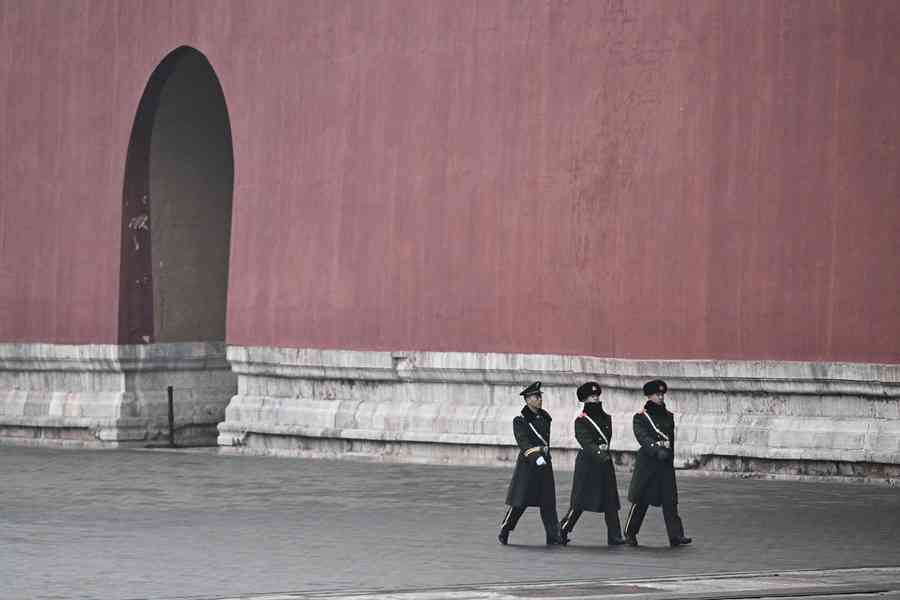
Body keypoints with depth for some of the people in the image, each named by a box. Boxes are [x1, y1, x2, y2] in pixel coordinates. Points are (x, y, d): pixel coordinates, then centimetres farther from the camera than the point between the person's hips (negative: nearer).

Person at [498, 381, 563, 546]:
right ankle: (504, 532, 14)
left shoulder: (545, 417, 11)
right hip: (527, 463, -5)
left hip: (545, 463, 5)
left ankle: (553, 537, -2)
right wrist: (535, 457, -33)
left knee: (548, 501, -1)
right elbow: (523, 442, -20)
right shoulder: (520, 420, -7)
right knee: (519, 502, -2)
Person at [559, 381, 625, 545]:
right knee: (580, 501, -5)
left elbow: (607, 439, 10)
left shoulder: (606, 418, 14)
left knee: (611, 501, 1)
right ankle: (563, 530, 9)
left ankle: (614, 537, 0)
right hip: (587, 464, -6)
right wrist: (599, 452, -33)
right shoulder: (581, 421, -6)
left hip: (605, 463, 6)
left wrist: (603, 447, -9)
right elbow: (585, 441, -19)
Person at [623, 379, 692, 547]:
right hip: (647, 463, -4)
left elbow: (670, 437, 17)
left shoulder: (668, 416, 14)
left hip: (666, 464, 4)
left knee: (670, 500, -2)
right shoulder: (640, 417, -2)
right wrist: (657, 451, -28)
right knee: (641, 500, 2)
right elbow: (642, 437, -16)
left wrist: (668, 452, 2)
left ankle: (676, 536, -5)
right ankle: (630, 534, 15)